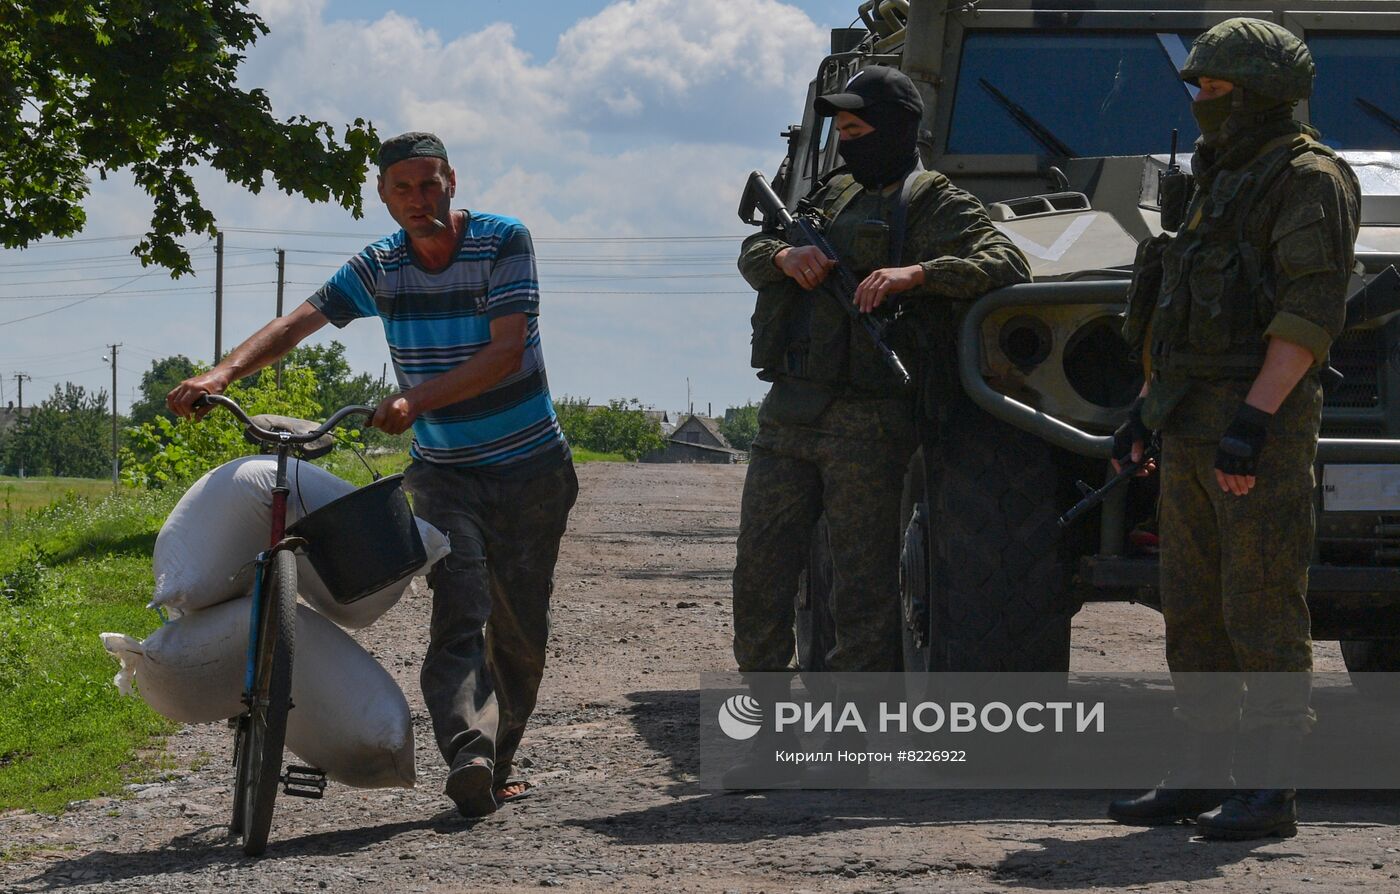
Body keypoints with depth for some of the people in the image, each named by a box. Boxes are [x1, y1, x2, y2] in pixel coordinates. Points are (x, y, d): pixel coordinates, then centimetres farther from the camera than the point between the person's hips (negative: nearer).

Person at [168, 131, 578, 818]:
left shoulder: (504, 241, -11)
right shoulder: (380, 266, -1)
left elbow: (507, 352, -21)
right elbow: (296, 323, -11)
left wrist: (415, 401, -33)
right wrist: (223, 372, -29)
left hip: (530, 470, -1)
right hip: (444, 472, 1)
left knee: (519, 626, 2)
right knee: (459, 611, -19)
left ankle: (497, 765, 16)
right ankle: (470, 757, -34)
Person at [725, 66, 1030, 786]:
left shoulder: (933, 205, 0)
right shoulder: (835, 195, 21)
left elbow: (1007, 263, -14)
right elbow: (751, 255, 17)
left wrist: (915, 274, -25)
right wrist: (785, 255, -6)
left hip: (864, 421, -7)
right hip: (787, 413, 7)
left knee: (862, 590, -5)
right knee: (759, 578, 5)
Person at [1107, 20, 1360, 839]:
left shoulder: (1310, 180, -8)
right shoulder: (1223, 182, 21)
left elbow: (1311, 307, -17)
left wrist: (1255, 417, -24)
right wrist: (1148, 403, 20)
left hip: (1265, 424, -9)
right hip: (1193, 424, 9)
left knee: (1263, 608, -8)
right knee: (1194, 607, 10)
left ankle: (1273, 792, -6)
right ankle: (1205, 774, 15)